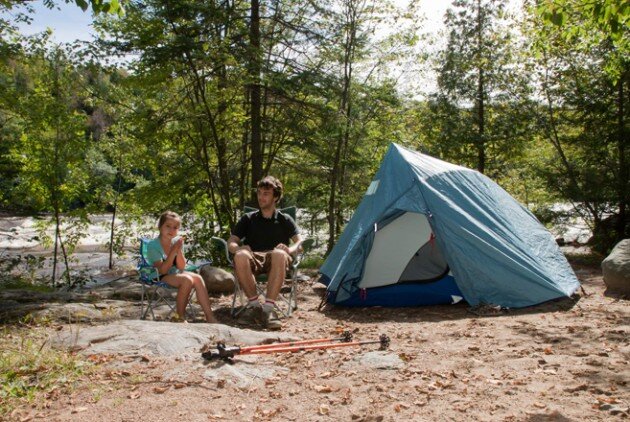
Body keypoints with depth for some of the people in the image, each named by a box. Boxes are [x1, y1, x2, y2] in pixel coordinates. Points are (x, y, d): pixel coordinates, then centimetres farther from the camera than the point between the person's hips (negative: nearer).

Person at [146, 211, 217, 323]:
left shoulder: (177, 241, -1)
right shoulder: (153, 245, -15)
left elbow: (181, 267, -3)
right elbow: (162, 270, -20)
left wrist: (179, 251, -19)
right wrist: (173, 252, -27)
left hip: (175, 274, 5)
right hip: (160, 278, -5)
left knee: (198, 278, -22)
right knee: (187, 280, -31)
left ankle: (209, 317, -23)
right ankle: (180, 317, -16)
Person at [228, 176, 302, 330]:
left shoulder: (284, 220, 17)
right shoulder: (248, 219, 19)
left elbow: (300, 242, 5)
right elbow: (231, 243, 11)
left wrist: (289, 249, -18)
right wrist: (239, 248, -14)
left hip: (274, 262, -1)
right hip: (253, 260, 1)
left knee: (279, 254, -39)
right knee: (240, 256, -36)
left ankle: (268, 307, -39)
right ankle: (254, 304, -25)